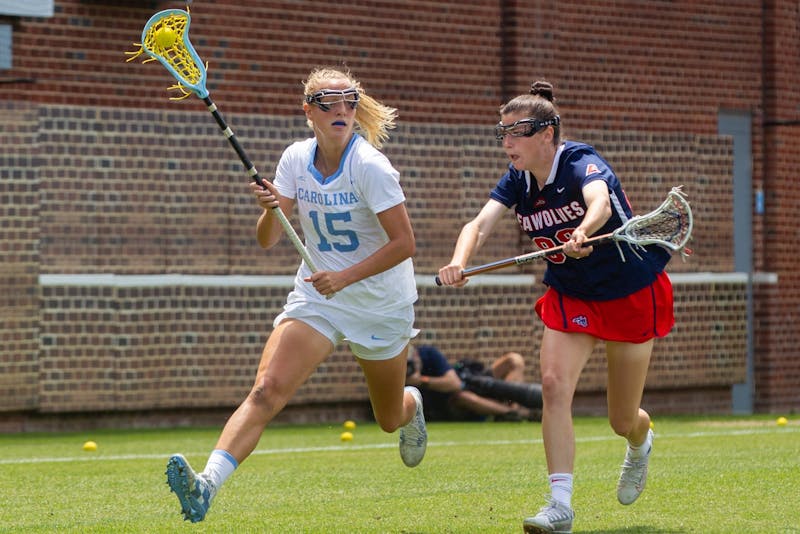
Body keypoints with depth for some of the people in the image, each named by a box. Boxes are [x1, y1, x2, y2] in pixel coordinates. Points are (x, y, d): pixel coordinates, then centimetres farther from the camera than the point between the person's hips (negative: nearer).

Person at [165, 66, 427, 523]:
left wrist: (345, 277, -28)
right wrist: (270, 210, -26)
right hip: (316, 296, 3)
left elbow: (404, 243, -20)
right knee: (267, 390, -21)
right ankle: (208, 484, -36)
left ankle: (414, 404, 55)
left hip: (382, 303, -2)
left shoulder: (370, 166, -20)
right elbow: (267, 241, -4)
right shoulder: (296, 159, -5)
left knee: (390, 419, 16)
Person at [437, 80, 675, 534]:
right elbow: (480, 224, -22)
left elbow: (600, 202, -48)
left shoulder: (581, 163, -25)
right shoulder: (517, 181, -8)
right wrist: (460, 262, -44)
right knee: (554, 382, -21)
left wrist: (583, 232, -71)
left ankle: (641, 442, 45)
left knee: (623, 422, 6)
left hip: (633, 295, -4)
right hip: (570, 296, 4)